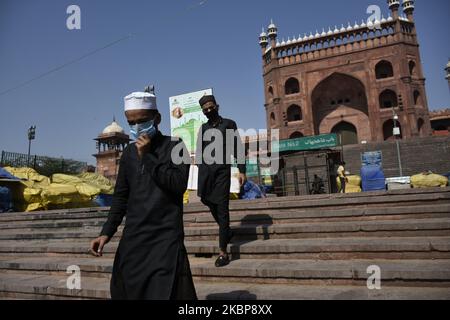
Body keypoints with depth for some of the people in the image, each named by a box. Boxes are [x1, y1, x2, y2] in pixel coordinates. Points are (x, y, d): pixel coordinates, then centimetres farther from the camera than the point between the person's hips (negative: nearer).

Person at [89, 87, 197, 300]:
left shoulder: (175, 148, -2)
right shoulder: (128, 153, 11)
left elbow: (179, 185, -15)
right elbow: (121, 197, 14)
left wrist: (147, 157, -14)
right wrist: (107, 232, 5)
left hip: (166, 238, -5)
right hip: (132, 238, 5)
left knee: (165, 292, -6)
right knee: (126, 290, 12)